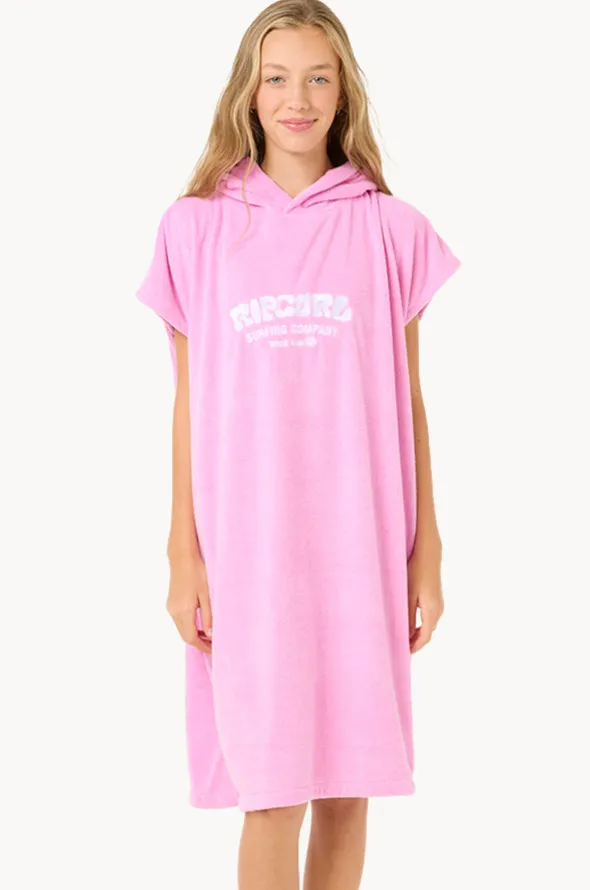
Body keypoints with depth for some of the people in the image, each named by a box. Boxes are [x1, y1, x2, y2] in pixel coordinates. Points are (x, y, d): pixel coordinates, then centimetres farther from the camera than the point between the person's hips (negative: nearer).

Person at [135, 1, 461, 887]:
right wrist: (184, 555, 1)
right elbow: (189, 404, 4)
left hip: (360, 548, 1)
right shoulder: (196, 226, 2)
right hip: (246, 549, -1)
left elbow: (408, 402, 6)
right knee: (271, 791, -1)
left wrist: (426, 552, 4)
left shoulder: (391, 229, 3)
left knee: (346, 787, 8)